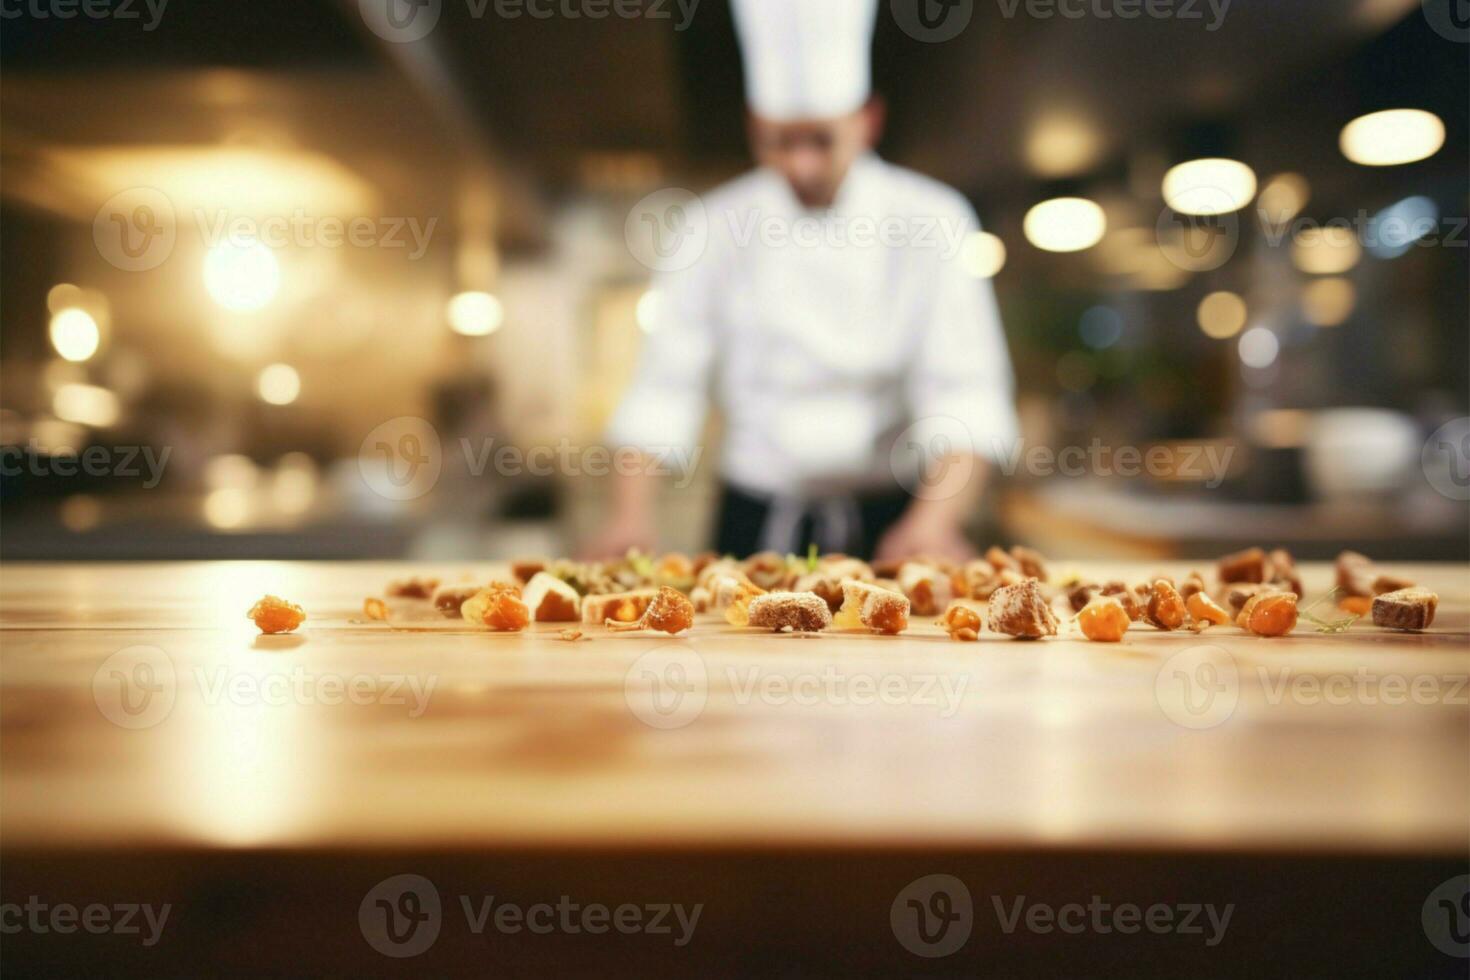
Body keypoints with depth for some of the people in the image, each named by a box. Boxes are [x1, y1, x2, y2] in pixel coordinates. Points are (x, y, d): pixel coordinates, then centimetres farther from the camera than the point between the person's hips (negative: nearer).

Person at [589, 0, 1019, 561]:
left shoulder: (933, 220, -4)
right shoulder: (718, 228, 0)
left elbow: (966, 393, -9)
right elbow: (665, 386, -1)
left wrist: (935, 520, -24)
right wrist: (630, 518, -14)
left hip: (891, 518, 0)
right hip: (756, 523, 1)